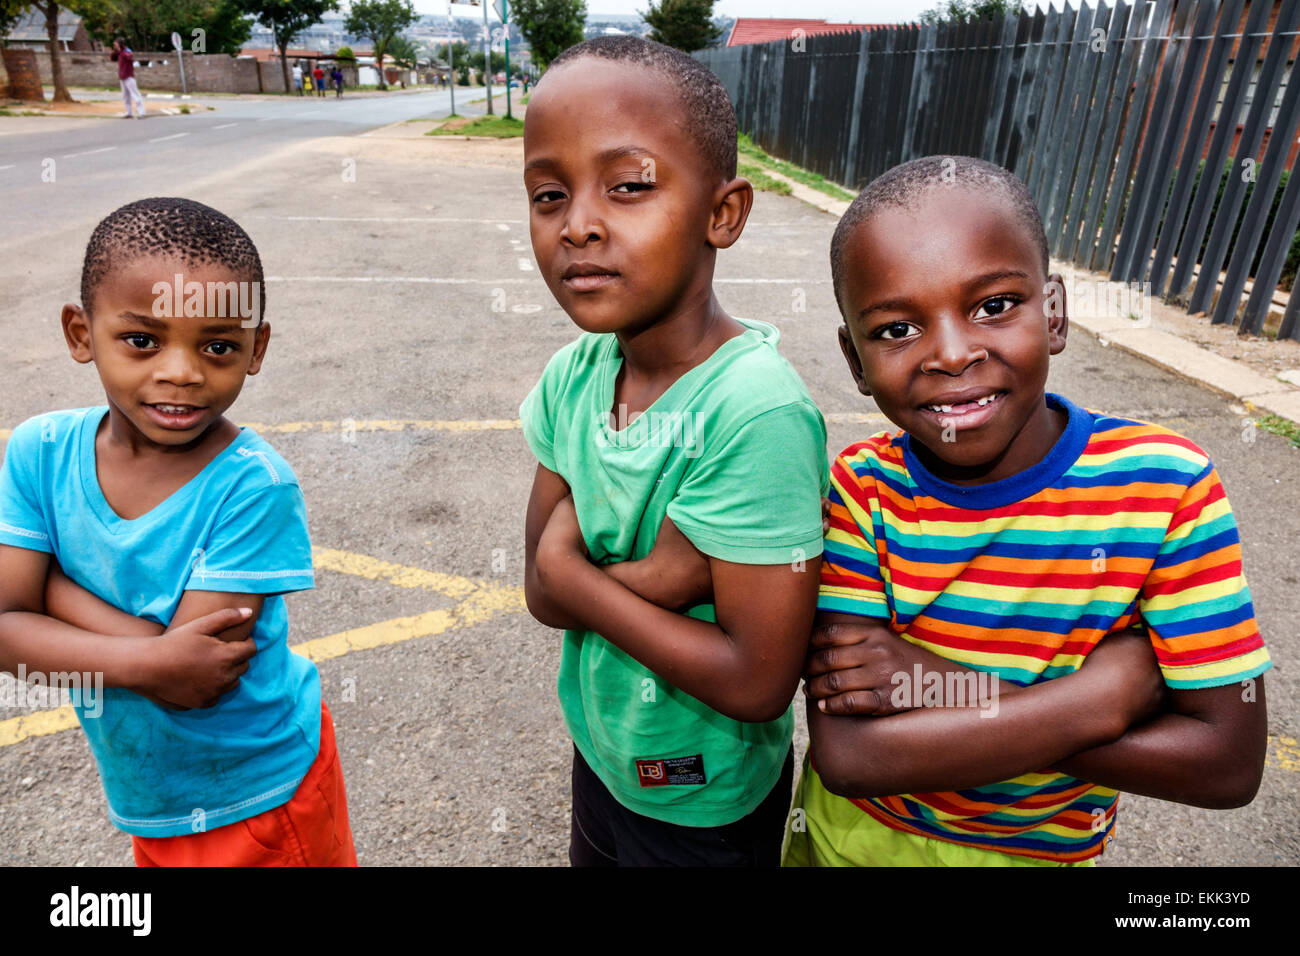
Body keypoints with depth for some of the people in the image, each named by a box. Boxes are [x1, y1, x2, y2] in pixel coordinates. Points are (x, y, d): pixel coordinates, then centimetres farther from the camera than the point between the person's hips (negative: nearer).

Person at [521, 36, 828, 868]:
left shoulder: (756, 410, -33)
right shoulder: (574, 375, -12)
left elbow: (758, 683, -29)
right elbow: (544, 593, -12)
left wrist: (577, 574, -22)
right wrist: (653, 575, -29)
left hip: (704, 805, -5)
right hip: (602, 747, 5)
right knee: (592, 858, 30)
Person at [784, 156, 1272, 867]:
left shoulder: (1163, 486, -21)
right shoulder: (863, 490, -22)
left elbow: (1230, 762, -21)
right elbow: (849, 756, -28)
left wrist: (942, 690, -29)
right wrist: (1112, 687, -29)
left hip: (1045, 850, 0)